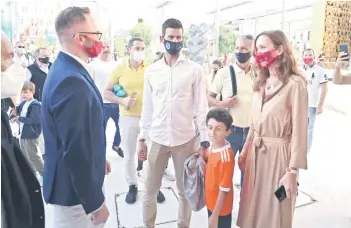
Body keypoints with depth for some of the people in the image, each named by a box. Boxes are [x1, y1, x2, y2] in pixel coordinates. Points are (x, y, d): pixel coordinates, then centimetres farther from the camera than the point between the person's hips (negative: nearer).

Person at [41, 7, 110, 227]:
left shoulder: (69, 70, 3)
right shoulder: (71, 80, -28)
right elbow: (76, 150, -29)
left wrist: (99, 159, 22)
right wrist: (95, 202, -20)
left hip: (81, 180, 9)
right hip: (74, 190, -9)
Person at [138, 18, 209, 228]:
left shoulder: (195, 70, -4)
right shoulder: (151, 71, 4)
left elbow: (202, 107, -3)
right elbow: (147, 107, 8)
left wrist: (205, 140, -5)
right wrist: (142, 137, 7)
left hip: (185, 139, -2)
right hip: (157, 139, 2)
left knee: (185, 189, 14)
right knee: (150, 189, 13)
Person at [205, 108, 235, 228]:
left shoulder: (226, 157, -30)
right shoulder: (212, 145, -6)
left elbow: (224, 190, -24)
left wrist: (215, 216, -18)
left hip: (221, 208, -7)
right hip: (211, 202, 7)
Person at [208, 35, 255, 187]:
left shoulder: (258, 75, 3)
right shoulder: (224, 73, -4)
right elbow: (209, 98, 0)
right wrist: (222, 104, -20)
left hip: (251, 131, 3)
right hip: (230, 130, -2)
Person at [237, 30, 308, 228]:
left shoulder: (295, 84, -15)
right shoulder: (262, 83, 9)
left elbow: (299, 131, -15)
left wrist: (292, 171, -15)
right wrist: (245, 152, 16)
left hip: (278, 154, -6)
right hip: (256, 153, 7)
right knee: (253, 208, 18)